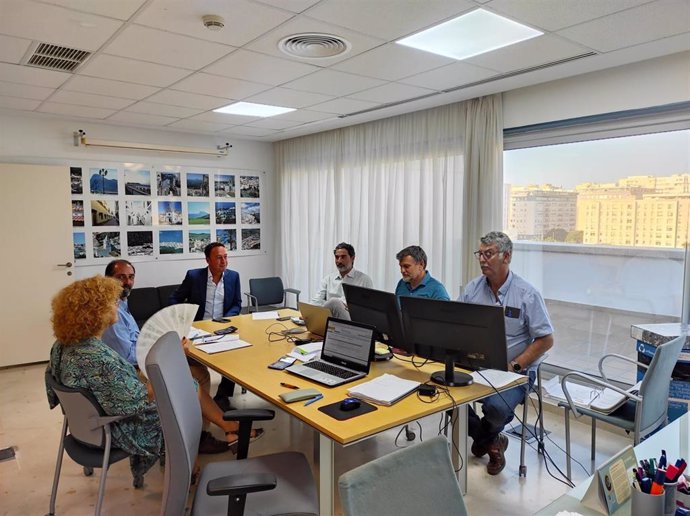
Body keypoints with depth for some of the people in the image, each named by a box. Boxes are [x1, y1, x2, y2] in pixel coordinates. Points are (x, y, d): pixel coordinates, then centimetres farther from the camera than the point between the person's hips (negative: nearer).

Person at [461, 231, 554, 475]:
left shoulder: (527, 294, -7)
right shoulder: (472, 288, 4)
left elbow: (546, 340, -6)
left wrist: (514, 366, -16)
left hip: (514, 372, -4)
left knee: (496, 407, -32)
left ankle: (483, 437, 10)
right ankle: (492, 441, 6)